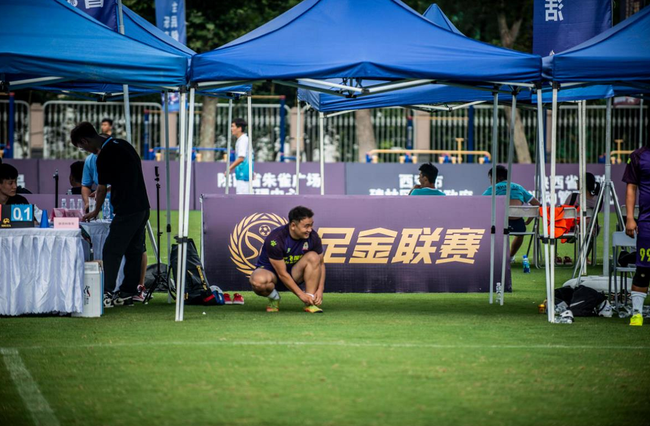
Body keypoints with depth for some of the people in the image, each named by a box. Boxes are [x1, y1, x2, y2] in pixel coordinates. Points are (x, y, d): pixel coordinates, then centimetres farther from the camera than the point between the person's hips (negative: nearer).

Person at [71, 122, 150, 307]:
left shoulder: (104, 156, -14)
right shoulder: (122, 144, 12)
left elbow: (102, 189, -5)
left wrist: (95, 211, 12)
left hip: (126, 212, -9)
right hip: (142, 207, 9)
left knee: (111, 252, -5)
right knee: (134, 251, 12)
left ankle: (106, 293, -6)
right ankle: (128, 293, 16)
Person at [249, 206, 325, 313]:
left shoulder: (312, 236, -13)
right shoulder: (275, 239, -28)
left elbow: (320, 263, 0)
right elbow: (282, 274, -24)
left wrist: (320, 290, -13)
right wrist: (301, 294, -23)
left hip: (293, 273, 4)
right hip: (271, 271, -4)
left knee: (313, 257, -23)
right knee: (259, 281, -40)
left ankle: (310, 304, -20)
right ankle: (274, 298, -4)